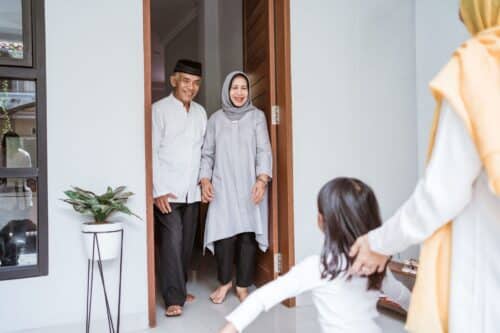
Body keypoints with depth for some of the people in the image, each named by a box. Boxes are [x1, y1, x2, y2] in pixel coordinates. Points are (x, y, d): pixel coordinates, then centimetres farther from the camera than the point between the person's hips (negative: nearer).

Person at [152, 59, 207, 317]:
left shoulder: (200, 112, 13)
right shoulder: (159, 109, -4)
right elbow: (152, 151, -8)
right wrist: (159, 190, -13)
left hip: (192, 191, 5)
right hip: (167, 190, -5)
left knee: (187, 242, 10)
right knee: (172, 240, -8)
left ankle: (178, 288, 26)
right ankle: (174, 298, 1)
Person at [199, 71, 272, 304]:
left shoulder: (257, 116, 5)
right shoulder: (216, 119, 10)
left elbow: (264, 150, -2)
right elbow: (207, 153, 10)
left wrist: (262, 179, -16)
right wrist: (205, 180, -4)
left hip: (249, 187, 0)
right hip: (222, 188, 1)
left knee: (248, 234, -2)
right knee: (223, 234, -5)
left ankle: (243, 286, 16)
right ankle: (224, 281, 19)